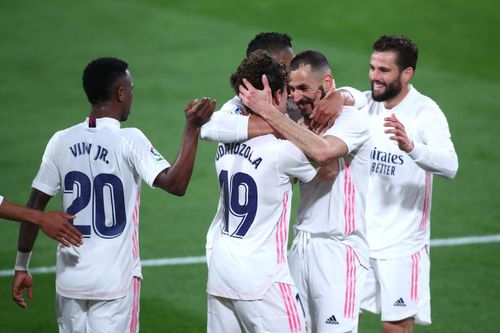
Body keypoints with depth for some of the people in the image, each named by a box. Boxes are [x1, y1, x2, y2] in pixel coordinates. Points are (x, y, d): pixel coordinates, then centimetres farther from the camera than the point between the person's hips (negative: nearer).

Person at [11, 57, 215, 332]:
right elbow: (175, 184, -22)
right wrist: (192, 128, -19)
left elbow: (34, 206, 3)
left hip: (70, 277, 4)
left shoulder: (61, 141, 2)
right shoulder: (129, 141, -10)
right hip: (116, 279, -4)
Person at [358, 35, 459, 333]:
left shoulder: (425, 112, -13)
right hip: (357, 238, 5)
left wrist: (411, 147, -45)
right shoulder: (363, 103, 3)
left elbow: (450, 165, -26)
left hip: (401, 244, -5)